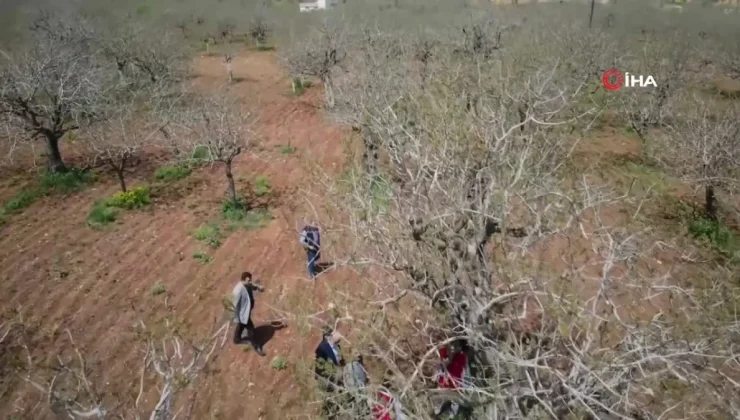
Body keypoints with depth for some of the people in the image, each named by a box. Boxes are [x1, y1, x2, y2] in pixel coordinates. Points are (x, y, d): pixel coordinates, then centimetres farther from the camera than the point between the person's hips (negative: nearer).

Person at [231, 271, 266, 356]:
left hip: (246, 311, 8)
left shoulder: (248, 285, -11)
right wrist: (237, 318, -18)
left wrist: (259, 287, -10)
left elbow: (253, 286, 13)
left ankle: (237, 339, 55)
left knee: (241, 326, 30)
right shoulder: (238, 290, -35)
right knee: (250, 329, 8)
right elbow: (236, 305, -26)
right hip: (243, 313, -8)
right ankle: (256, 347, 27)